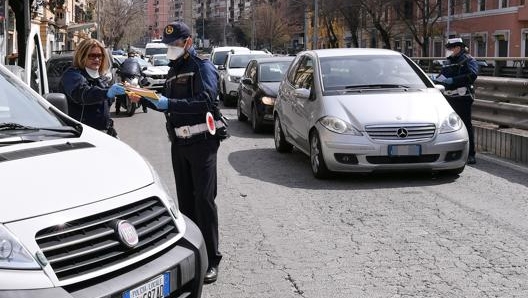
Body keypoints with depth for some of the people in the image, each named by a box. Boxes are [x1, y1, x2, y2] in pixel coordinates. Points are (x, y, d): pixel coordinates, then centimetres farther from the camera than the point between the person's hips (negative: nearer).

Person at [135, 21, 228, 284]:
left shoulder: (202, 67, -6)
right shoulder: (173, 70, 19)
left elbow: (206, 101, -21)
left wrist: (169, 103, -27)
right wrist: (149, 100, 2)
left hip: (201, 141, -7)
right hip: (179, 142, 7)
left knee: (204, 198, -10)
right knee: (185, 199, 10)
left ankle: (211, 260, -7)